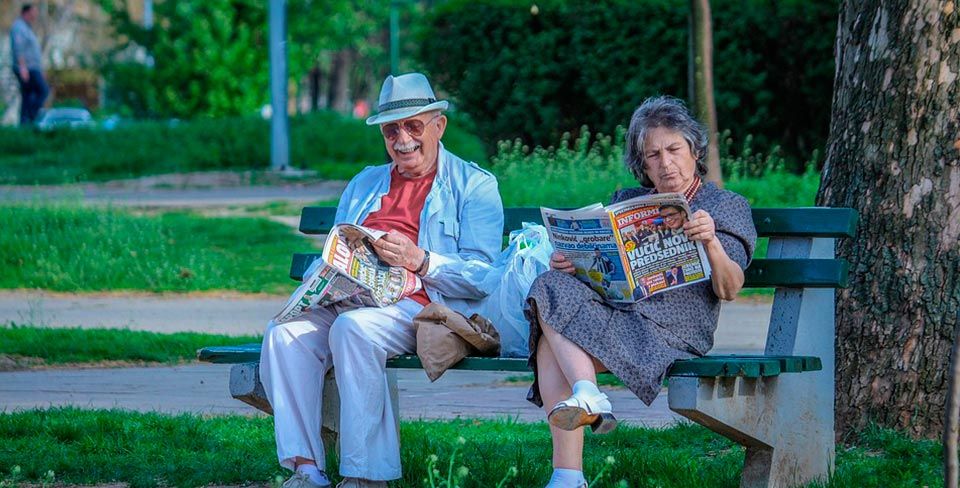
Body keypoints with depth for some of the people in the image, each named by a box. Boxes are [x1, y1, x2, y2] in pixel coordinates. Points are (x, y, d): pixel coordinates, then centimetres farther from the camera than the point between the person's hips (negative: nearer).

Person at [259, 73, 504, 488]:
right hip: (351, 300, 6)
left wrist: (420, 262, -18)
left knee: (354, 327, -36)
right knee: (285, 331, -25)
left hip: (421, 306, -5)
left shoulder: (474, 186, 10)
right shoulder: (364, 185, 29)